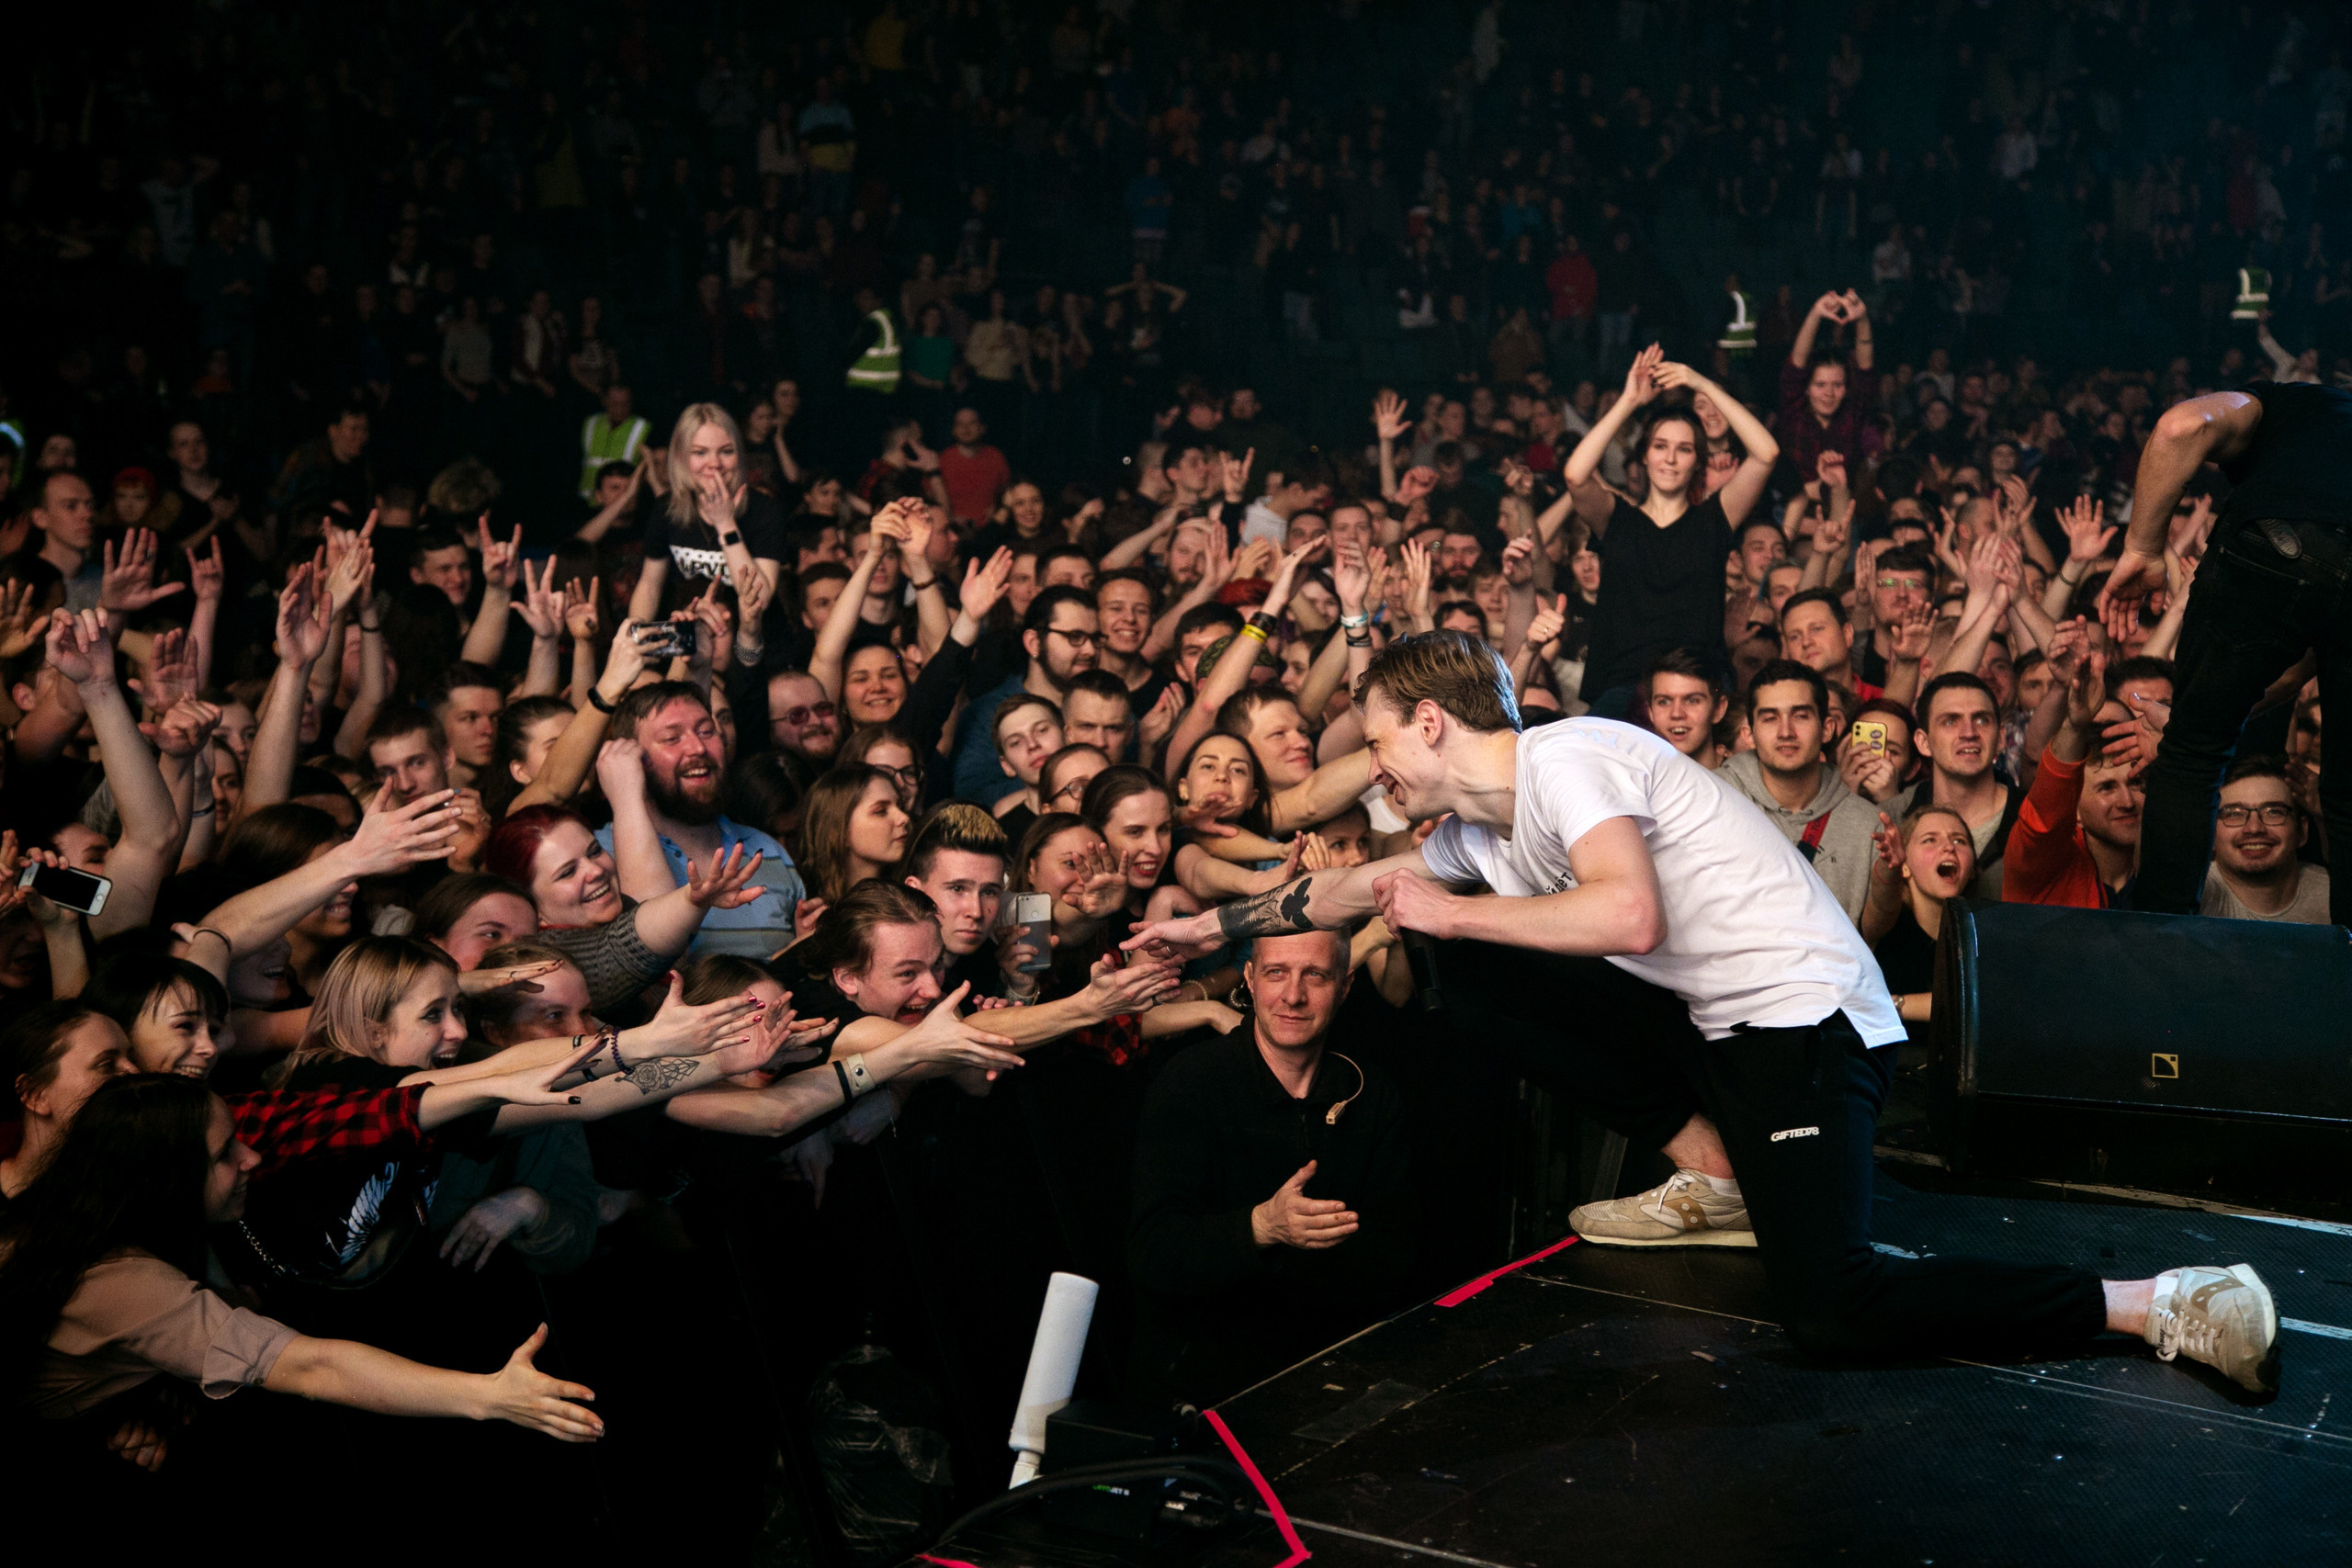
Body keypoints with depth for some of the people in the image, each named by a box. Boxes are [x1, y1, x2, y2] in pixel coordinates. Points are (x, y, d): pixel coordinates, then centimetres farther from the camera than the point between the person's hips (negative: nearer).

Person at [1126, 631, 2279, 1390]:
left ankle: (2166, 1308, -13)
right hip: (1717, 1026, 9)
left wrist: (1451, 913, -20)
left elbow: (1629, 916, -31)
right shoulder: (1474, 825, 11)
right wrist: (1218, 923, 28)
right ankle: (1716, 1181, 9)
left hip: (1806, 1011, -9)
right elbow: (1367, 887, 27)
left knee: (1833, 1314, -22)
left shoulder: (1568, 756, -16)